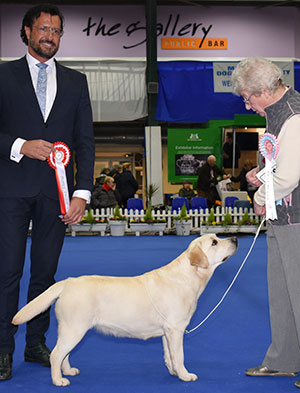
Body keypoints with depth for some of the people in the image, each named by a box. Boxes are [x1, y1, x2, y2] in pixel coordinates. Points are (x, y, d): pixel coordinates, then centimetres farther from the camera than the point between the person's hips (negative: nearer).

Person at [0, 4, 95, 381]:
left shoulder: (75, 81, 13)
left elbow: (85, 141, 8)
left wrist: (82, 192, -1)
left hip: (55, 190, 3)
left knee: (45, 270, 8)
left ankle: (36, 343, 20)